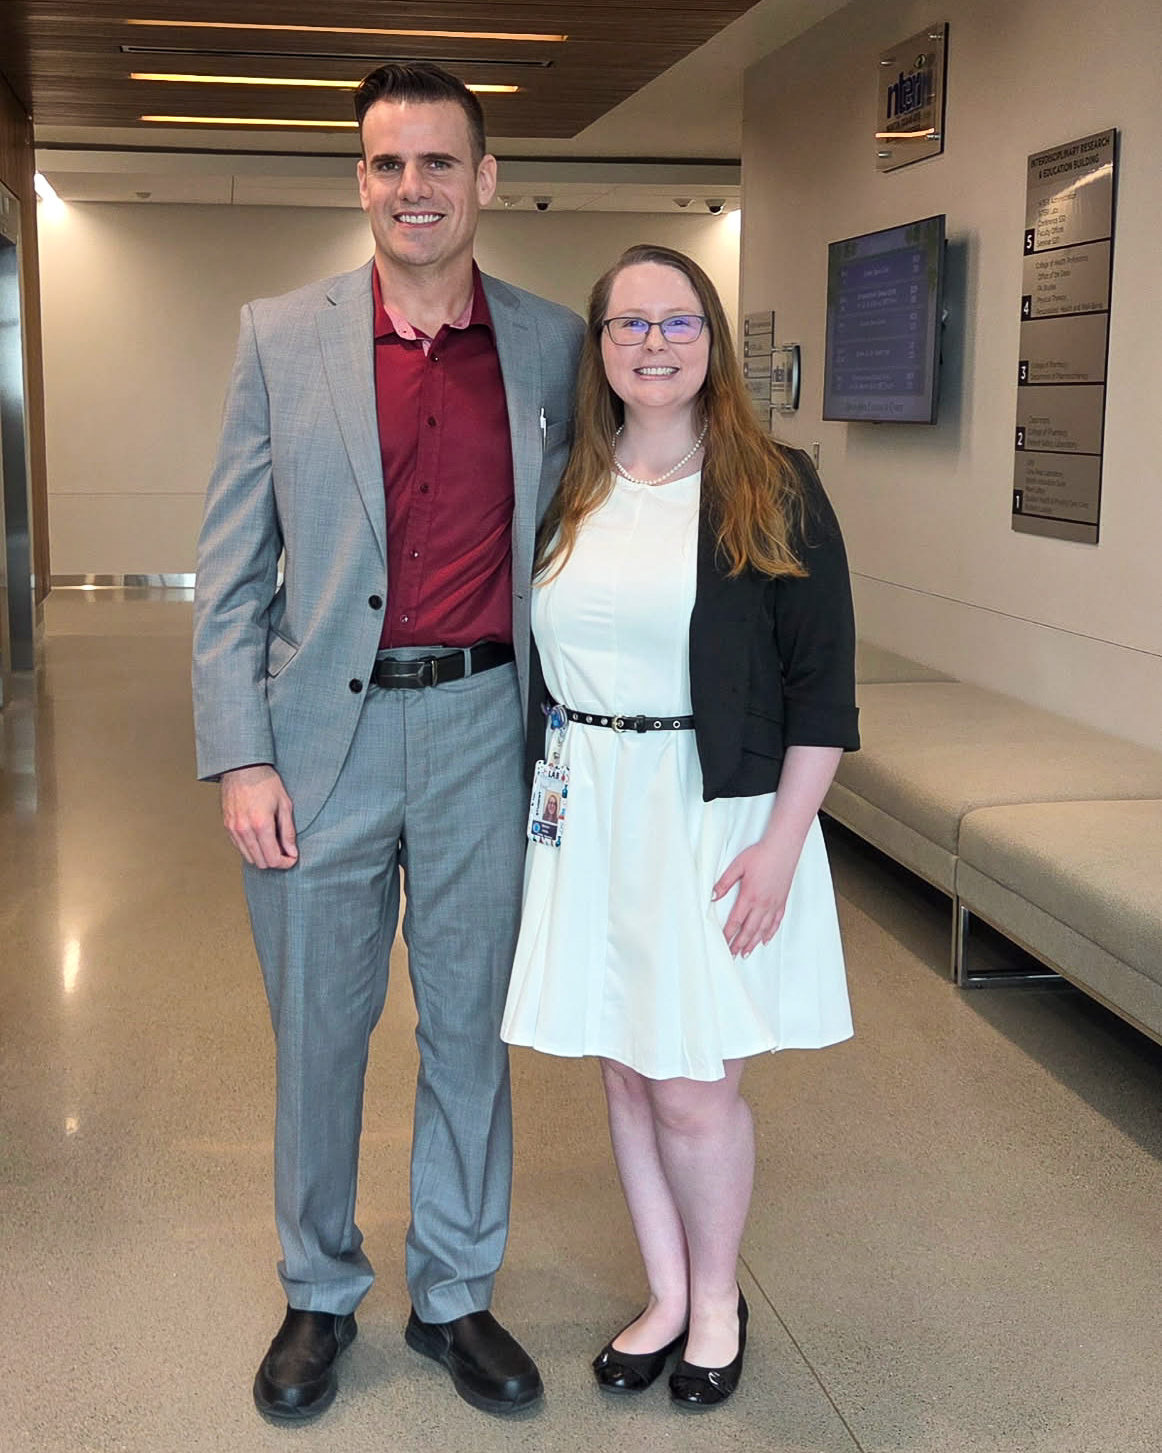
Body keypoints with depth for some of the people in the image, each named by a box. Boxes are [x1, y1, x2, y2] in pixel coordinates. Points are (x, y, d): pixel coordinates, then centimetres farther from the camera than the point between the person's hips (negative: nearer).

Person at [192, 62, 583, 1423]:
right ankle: (319, 1294, 34)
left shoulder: (551, 344, 3)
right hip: (323, 734, -1)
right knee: (317, 1031, 12)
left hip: (484, 728, 1)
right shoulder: (281, 336, -1)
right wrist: (240, 758, -7)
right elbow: (230, 568, -1)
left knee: (470, 1027, 13)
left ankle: (454, 1294, 32)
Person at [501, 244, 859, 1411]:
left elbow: (822, 686, -7)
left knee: (694, 1089, 2)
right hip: (587, 815, 4)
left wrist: (781, 843, -13)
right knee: (625, 1069, 13)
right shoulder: (565, 493, 6)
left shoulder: (772, 492, -6)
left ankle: (717, 1302, 28)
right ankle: (666, 1295, 32)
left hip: (712, 818, -4)